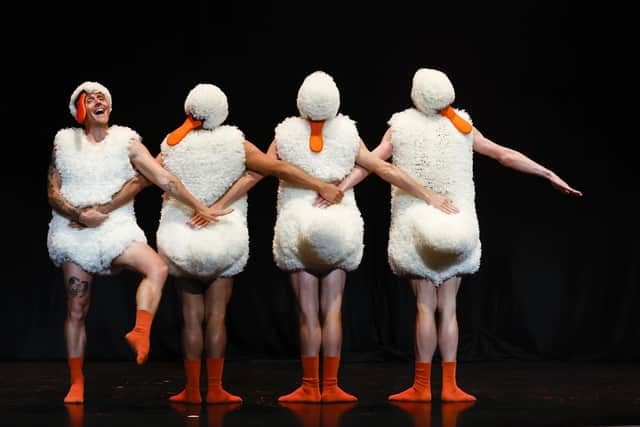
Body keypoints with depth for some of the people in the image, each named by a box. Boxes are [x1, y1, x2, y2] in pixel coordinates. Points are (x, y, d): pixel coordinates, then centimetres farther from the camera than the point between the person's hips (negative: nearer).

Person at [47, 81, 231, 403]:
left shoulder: (126, 140, 4)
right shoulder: (64, 142, 5)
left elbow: (162, 178, -1)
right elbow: (53, 194, 3)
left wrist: (200, 208, -7)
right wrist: (81, 215, -15)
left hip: (116, 227, 0)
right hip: (73, 231, 0)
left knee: (157, 268, -29)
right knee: (76, 310, 1)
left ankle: (140, 332, -32)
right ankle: (76, 382, 11)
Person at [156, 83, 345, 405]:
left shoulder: (172, 146, -3)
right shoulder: (234, 144, -5)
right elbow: (279, 169, -7)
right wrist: (322, 187, -3)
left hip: (180, 239, 1)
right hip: (224, 239, -1)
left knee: (191, 316, 4)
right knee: (216, 315, 3)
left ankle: (192, 390, 5)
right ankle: (215, 389, 3)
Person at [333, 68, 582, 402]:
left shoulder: (401, 127, -2)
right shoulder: (461, 127, 3)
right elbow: (504, 155, 4)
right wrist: (549, 175, 9)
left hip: (415, 226, -2)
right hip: (456, 227, 2)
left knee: (425, 306, -1)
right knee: (447, 308, 4)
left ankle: (422, 386, -1)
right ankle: (449, 386, 3)